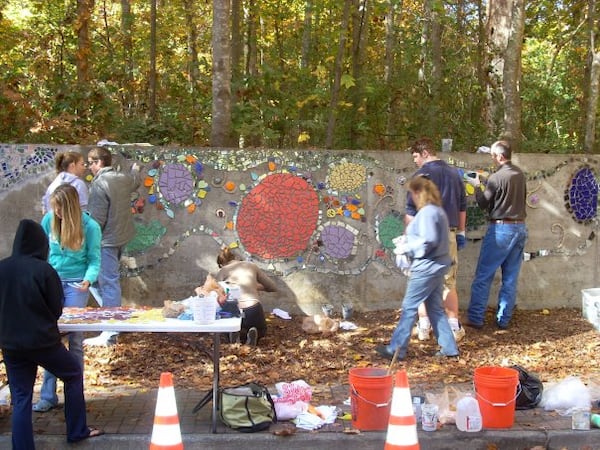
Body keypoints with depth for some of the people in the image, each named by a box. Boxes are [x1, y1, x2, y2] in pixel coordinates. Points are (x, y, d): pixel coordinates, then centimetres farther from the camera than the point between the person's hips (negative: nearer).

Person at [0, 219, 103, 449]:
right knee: (74, 373, 20)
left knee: (21, 399, 11)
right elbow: (57, 310, -6)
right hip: (42, 341, -3)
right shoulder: (44, 270, -15)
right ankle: (77, 431, 26)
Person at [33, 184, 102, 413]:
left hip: (75, 284, -2)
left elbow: (94, 260, -6)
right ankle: (48, 396, 9)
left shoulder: (90, 226, -10)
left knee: (75, 339, 1)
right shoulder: (49, 220, -2)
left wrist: (88, 279, -24)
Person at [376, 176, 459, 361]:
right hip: (437, 266, 10)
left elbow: (428, 241, -25)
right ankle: (449, 348, 18)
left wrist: (407, 248, -13)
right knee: (436, 308, 15)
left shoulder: (427, 212, -18)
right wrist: (408, 243, 11)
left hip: (427, 268, -10)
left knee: (409, 307, -3)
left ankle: (396, 349, 4)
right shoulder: (438, 210, 14)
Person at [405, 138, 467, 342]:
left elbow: (411, 210, -9)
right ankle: (454, 326, 11)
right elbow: (462, 207, 18)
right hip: (449, 233, 5)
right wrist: (461, 232, 24)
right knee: (449, 283, 10)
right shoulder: (454, 173, 13)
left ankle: (424, 327, 8)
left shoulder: (422, 173, -6)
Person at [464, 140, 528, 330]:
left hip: (500, 229, -6)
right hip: (520, 228, 7)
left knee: (483, 276, 2)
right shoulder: (520, 174, 6)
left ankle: (475, 318, 3)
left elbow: (483, 203, -6)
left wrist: (477, 186, 11)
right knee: (510, 279, 9)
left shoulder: (496, 177, -15)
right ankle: (503, 320, 13)